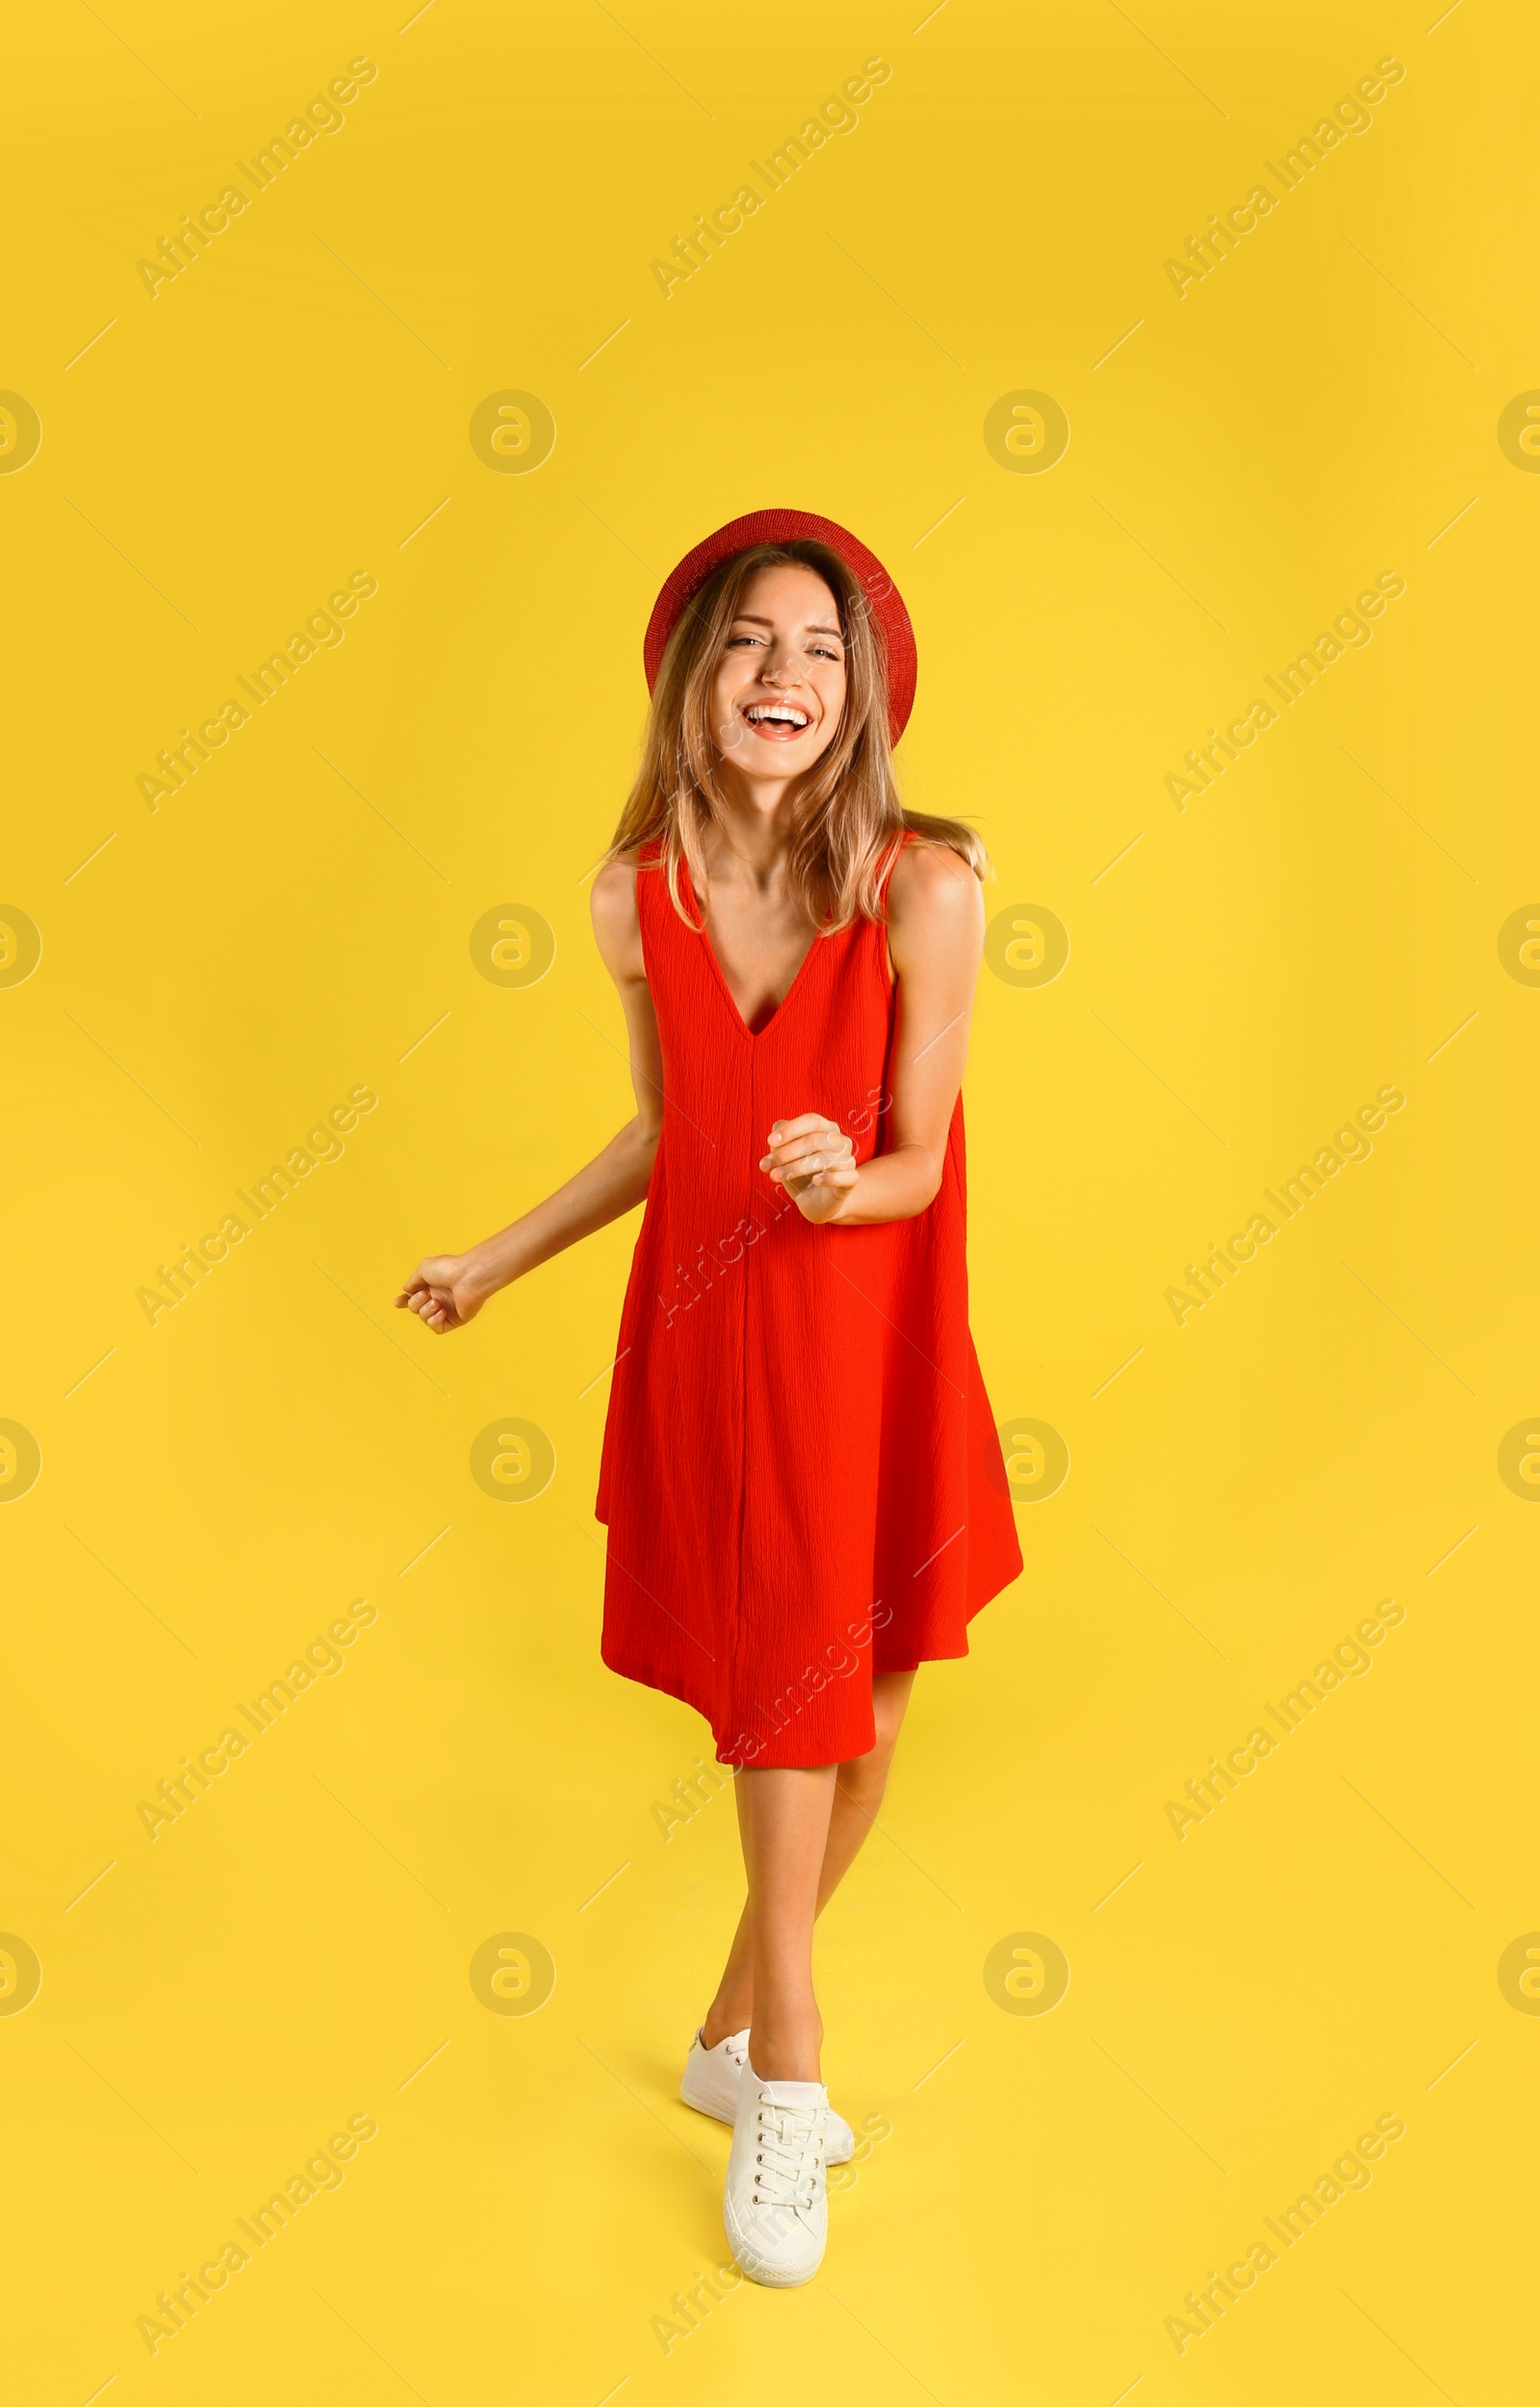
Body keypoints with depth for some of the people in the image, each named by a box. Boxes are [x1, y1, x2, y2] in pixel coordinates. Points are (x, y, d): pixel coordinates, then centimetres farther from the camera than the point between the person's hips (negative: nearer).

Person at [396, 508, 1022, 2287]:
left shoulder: (923, 885, -13)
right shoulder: (639, 900, -3)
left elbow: (915, 1162, -8)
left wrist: (833, 1182, -30)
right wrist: (497, 1264, 16)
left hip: (864, 1340, -1)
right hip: (706, 1334, 1)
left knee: (857, 1719, 11)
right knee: (781, 1704, 6)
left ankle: (736, 2035, 36)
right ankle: (787, 2073, 25)